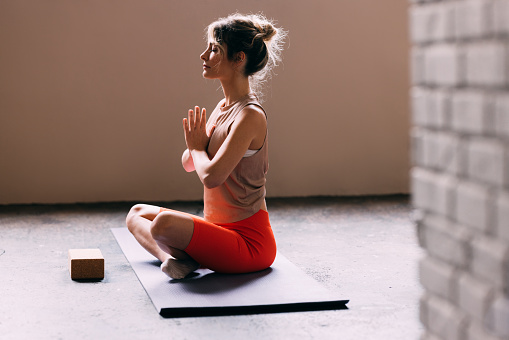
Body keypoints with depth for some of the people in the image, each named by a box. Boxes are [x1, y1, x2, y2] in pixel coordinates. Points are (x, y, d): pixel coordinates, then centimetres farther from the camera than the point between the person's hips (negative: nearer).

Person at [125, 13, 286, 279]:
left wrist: (197, 147, -7)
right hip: (220, 227, 10)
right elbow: (189, 164, 17)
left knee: (165, 223, -35)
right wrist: (195, 144, -6)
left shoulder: (250, 116, -19)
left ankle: (181, 258, -5)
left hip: (248, 241, -10)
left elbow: (211, 175, -28)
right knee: (137, 213, 14)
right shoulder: (222, 107, 10)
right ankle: (170, 256, -11)